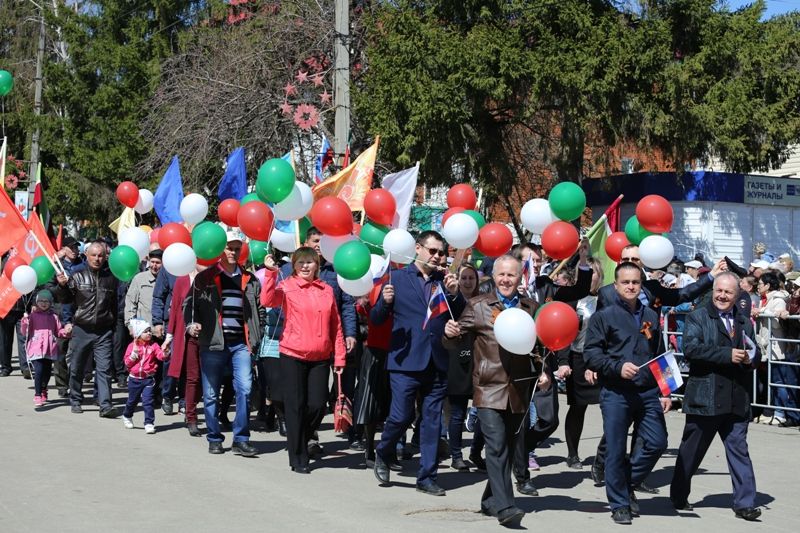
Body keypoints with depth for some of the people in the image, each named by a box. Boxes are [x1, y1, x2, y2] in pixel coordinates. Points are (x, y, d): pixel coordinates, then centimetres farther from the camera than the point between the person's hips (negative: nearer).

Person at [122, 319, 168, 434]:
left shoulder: (153, 346, -1)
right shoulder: (132, 346, -2)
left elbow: (161, 356, -14)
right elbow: (127, 363, -6)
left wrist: (164, 351, -34)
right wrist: (134, 353, -17)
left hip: (148, 378, -1)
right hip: (134, 379, 1)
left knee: (148, 401, -10)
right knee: (132, 400, 18)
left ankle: (149, 423, -6)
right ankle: (127, 417, 43)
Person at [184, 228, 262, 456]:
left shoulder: (249, 279, 13)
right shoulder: (205, 277, 5)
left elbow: (257, 309, 17)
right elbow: (189, 302, 6)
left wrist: (255, 340, 10)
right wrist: (191, 324, -11)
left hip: (241, 343, 1)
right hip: (213, 343, -1)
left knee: (245, 389, -11)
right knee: (211, 394, 5)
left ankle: (241, 439, -3)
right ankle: (214, 439, 19)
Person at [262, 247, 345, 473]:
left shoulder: (327, 290, 8)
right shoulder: (287, 287, -2)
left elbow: (335, 325, 10)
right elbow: (268, 301, -22)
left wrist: (339, 357, 8)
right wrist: (270, 272, -29)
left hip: (320, 357, 3)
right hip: (292, 355, -3)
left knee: (318, 405, 2)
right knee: (296, 406, 2)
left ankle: (300, 440, 30)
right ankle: (298, 458, 13)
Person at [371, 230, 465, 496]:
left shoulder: (444, 281, 12)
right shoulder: (397, 278, 3)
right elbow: (376, 319, 2)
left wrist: (455, 294, -9)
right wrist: (385, 302, -19)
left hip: (437, 362, 3)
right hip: (406, 362, -3)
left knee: (432, 420, 6)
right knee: (401, 416, -5)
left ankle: (427, 477, 14)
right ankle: (383, 454, 23)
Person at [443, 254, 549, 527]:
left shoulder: (531, 308, 12)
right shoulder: (478, 306, 3)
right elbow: (455, 342, 1)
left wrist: (543, 372, 1)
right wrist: (451, 333, -22)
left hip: (519, 391, 4)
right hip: (489, 389, -4)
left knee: (512, 449, 10)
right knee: (497, 447, -13)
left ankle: (490, 500, 26)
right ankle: (504, 507, -13)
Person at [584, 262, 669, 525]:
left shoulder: (650, 316, 14)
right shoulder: (603, 316, 0)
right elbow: (590, 354, -6)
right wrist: (618, 367, -19)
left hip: (648, 392, 4)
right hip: (615, 393, -4)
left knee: (657, 442, -1)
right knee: (616, 450, 0)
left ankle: (627, 483, 23)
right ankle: (620, 504, 14)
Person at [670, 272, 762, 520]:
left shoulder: (744, 321, 15)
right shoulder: (697, 317, -1)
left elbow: (755, 353, 21)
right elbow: (691, 348, -16)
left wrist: (751, 358, -4)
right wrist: (727, 354, -20)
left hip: (737, 401, 4)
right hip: (705, 397, -3)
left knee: (738, 449, 1)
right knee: (692, 450, 8)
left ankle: (744, 502, 4)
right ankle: (679, 497, 24)